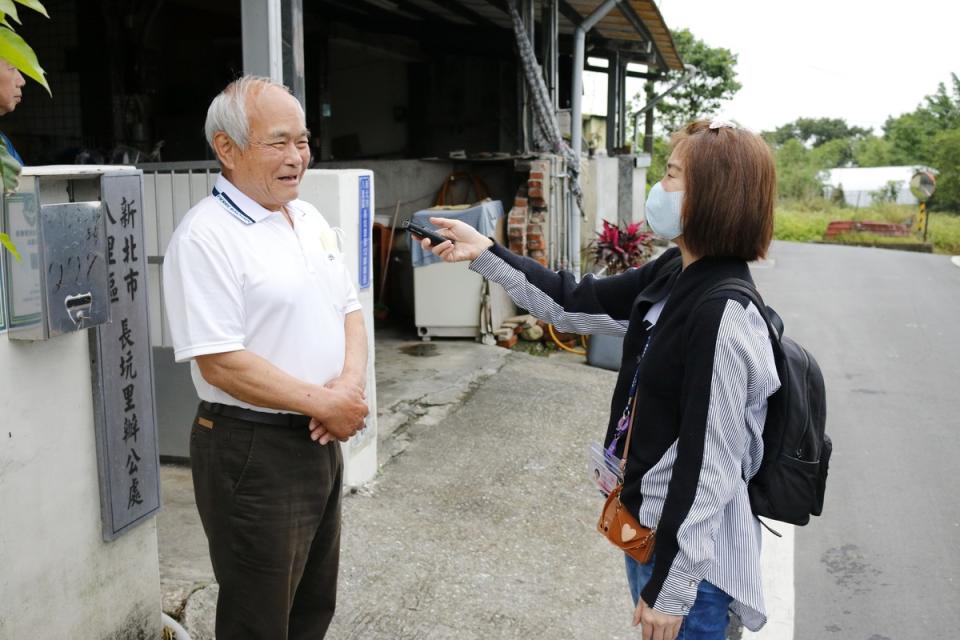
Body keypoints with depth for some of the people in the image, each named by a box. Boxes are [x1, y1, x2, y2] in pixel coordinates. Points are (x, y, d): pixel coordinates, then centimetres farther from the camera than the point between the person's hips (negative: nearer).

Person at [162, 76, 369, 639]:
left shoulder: (309, 219, 9)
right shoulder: (206, 236, -17)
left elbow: (349, 311, 12)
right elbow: (221, 363, -22)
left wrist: (350, 385, -8)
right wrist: (325, 404, -17)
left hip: (320, 440, 8)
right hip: (253, 451, -8)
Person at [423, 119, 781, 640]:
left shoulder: (723, 316, -27)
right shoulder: (672, 276, -1)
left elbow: (711, 468, -25)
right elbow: (572, 304, 9)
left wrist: (672, 588, -19)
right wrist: (483, 253, 6)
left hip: (690, 551, -8)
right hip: (650, 528, 8)